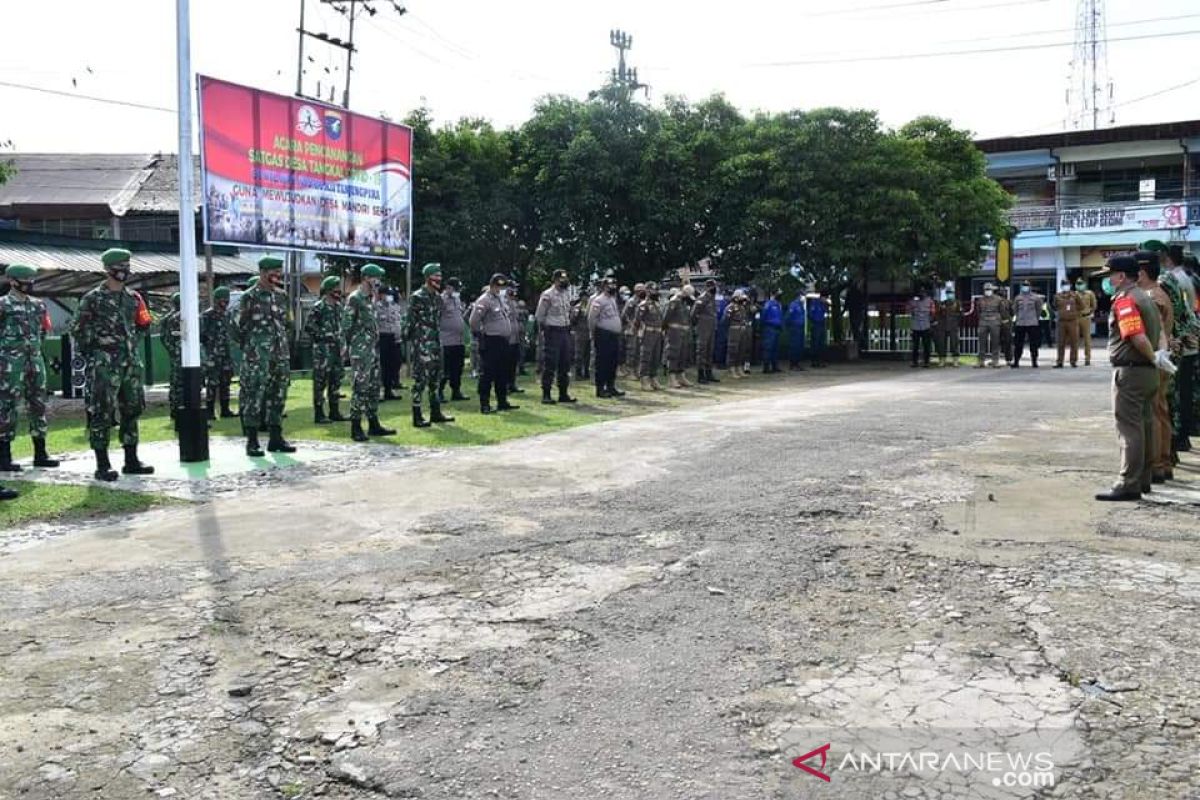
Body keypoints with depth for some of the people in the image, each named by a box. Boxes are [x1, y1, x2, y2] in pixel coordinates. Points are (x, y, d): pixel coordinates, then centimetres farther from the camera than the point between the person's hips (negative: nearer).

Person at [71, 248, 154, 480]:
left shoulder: (133, 297, 12)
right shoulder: (93, 298, -5)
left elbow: (143, 325, 23)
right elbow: (77, 329, -2)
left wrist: (133, 345, 12)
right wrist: (91, 352, -4)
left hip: (131, 363, 6)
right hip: (105, 365, -6)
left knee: (132, 410, 9)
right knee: (102, 413, -5)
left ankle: (131, 460, 17)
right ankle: (102, 465, -2)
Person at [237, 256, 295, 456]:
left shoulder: (282, 296, 12)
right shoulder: (250, 297, -7)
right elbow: (241, 327, -4)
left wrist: (282, 346, 14)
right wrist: (251, 349, -3)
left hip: (281, 355, 6)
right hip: (257, 358, -6)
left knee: (278, 396, 9)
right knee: (253, 397, -3)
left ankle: (276, 438, 16)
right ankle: (252, 441, 3)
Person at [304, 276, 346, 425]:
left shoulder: (339, 307, 14)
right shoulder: (319, 307, -9)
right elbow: (308, 327, -13)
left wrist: (343, 345, 14)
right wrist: (323, 336, -14)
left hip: (338, 350, 8)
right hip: (323, 350, -7)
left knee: (336, 381, 10)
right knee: (321, 381, -4)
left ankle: (334, 412, 17)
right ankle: (319, 414, -1)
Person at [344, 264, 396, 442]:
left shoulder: (371, 299, 16)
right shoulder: (355, 298, -10)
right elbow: (348, 325, -13)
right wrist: (349, 345, -13)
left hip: (373, 349, 9)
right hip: (360, 351, -9)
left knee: (374, 387, 11)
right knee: (360, 388, -7)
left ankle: (373, 425, 18)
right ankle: (356, 428, -3)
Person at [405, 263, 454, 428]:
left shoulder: (438, 297, 13)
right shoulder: (417, 297, -11)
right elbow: (410, 321, -11)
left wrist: (438, 339, 16)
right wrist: (405, 338, -11)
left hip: (436, 344, 8)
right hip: (422, 345, -8)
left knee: (436, 378, 12)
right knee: (420, 378, -5)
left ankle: (436, 412, 21)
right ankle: (417, 417, 0)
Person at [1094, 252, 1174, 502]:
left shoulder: (1124, 300, -15)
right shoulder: (1144, 297, 16)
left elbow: (1138, 337, -26)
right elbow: (1159, 329, 17)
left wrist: (1154, 358, -12)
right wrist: (1159, 355, 4)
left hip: (1130, 371, -10)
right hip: (1148, 372, 10)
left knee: (1129, 429, -7)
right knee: (1144, 426, 14)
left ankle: (1129, 485, -6)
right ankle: (1142, 480, 22)